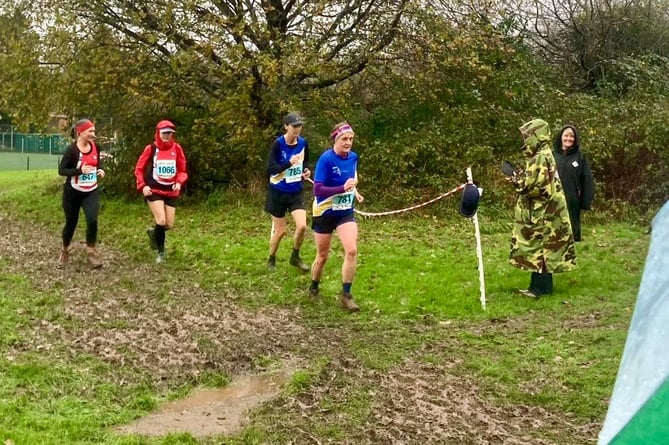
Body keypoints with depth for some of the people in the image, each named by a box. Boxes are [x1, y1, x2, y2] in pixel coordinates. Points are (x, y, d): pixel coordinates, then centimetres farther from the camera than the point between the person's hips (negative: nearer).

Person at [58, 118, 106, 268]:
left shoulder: (95, 147, -3)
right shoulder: (72, 149, -18)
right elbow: (61, 170, -16)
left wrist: (100, 170, -6)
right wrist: (79, 170, -30)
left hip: (91, 192, 3)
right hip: (73, 192, -3)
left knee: (92, 220, -17)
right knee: (71, 223, 9)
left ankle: (91, 251, 3)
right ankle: (65, 251, 35)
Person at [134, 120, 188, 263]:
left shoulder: (177, 148, -1)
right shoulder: (150, 148, -7)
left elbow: (182, 170, 5)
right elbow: (139, 169, 1)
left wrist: (179, 182, -14)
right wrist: (142, 186, -11)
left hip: (171, 191, 3)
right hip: (154, 190, -3)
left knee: (169, 225, 4)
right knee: (161, 221, -17)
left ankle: (153, 232, 39)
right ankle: (161, 252, 3)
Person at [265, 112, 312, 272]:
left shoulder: (303, 143, -3)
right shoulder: (278, 144, -17)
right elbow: (270, 169, -23)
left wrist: (307, 170, -5)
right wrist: (289, 163, -37)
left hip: (296, 192, 4)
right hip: (278, 192, -4)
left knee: (302, 226, -11)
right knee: (280, 231, 6)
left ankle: (295, 257, 13)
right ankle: (271, 259, 30)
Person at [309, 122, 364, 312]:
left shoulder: (353, 157, -2)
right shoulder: (326, 159, -20)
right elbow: (318, 190, -26)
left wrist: (354, 191, -1)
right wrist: (343, 188, -36)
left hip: (346, 212, 4)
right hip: (325, 213, -4)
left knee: (352, 251, -14)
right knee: (322, 256, 10)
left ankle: (346, 295, -2)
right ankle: (314, 288, 36)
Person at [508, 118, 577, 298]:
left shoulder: (539, 158, -19)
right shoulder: (546, 155, 13)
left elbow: (535, 187, -23)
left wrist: (517, 182, -9)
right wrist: (522, 178, 6)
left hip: (540, 213, -10)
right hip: (545, 211, 10)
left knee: (537, 248, -3)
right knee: (544, 248, 13)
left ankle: (539, 287, 2)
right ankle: (544, 285, 20)